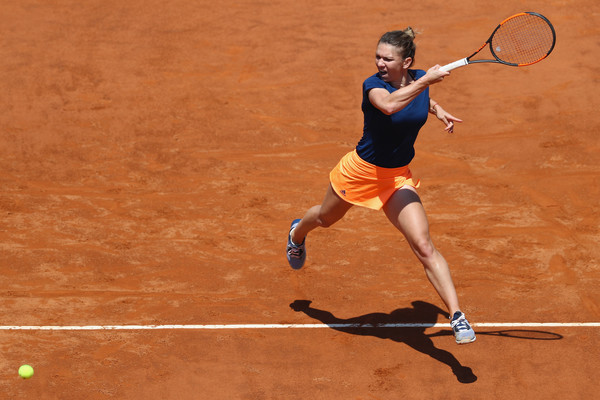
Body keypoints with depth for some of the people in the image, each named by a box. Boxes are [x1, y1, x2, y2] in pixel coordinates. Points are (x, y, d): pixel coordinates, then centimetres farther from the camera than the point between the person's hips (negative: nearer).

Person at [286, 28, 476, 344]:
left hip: (397, 179, 2)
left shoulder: (418, 78, -7)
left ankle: (457, 317, -16)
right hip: (360, 171, -2)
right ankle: (298, 233, 66)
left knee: (424, 247, -14)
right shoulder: (373, 85, -23)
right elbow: (389, 104, -49)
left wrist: (438, 110, 5)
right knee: (325, 218, 28)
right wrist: (426, 81, -48)